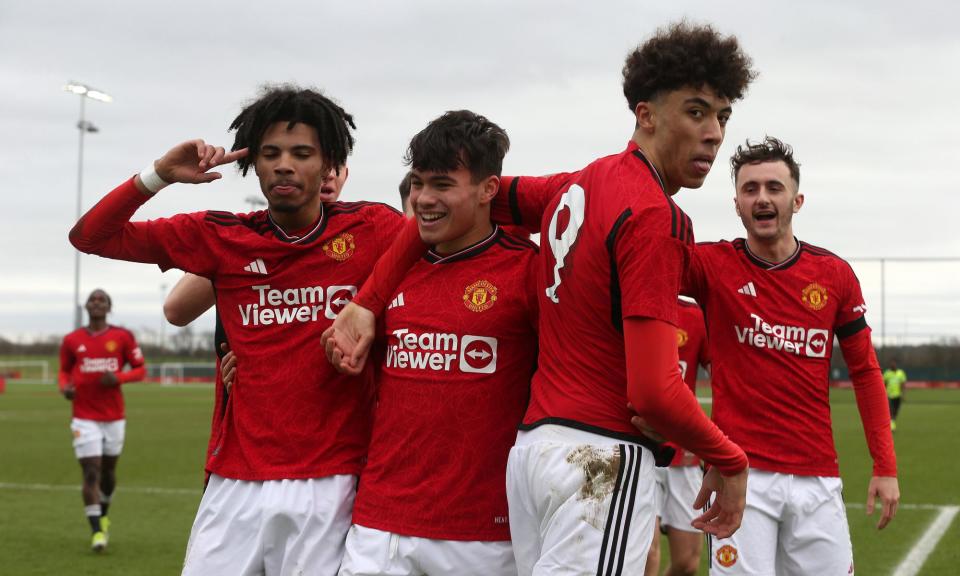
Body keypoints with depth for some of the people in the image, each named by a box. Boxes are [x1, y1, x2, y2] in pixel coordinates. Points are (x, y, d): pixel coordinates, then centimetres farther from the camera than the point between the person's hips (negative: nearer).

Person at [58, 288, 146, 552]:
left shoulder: (122, 337, -1)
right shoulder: (72, 340, 2)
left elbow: (140, 369, 3)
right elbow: (64, 371, 15)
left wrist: (119, 377, -16)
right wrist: (65, 387, -7)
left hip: (114, 417, 1)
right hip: (85, 418, -1)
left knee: (108, 470, 14)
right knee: (91, 472, -10)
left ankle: (103, 516, 39)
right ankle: (97, 531, -9)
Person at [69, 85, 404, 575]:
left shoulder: (372, 231, -1)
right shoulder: (219, 237, 5)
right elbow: (89, 236, 8)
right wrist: (160, 174, -8)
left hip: (328, 484, -2)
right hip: (237, 483, 2)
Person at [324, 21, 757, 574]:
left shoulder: (576, 186, 11)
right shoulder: (657, 218, -14)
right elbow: (652, 391, -21)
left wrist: (369, 302, 19)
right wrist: (730, 460, -6)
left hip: (532, 445, 9)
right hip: (604, 457, -9)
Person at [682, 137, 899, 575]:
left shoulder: (835, 274, 5)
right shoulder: (712, 265, -2)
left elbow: (865, 372, 9)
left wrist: (886, 466, 5)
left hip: (817, 476, 3)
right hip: (741, 473, -3)